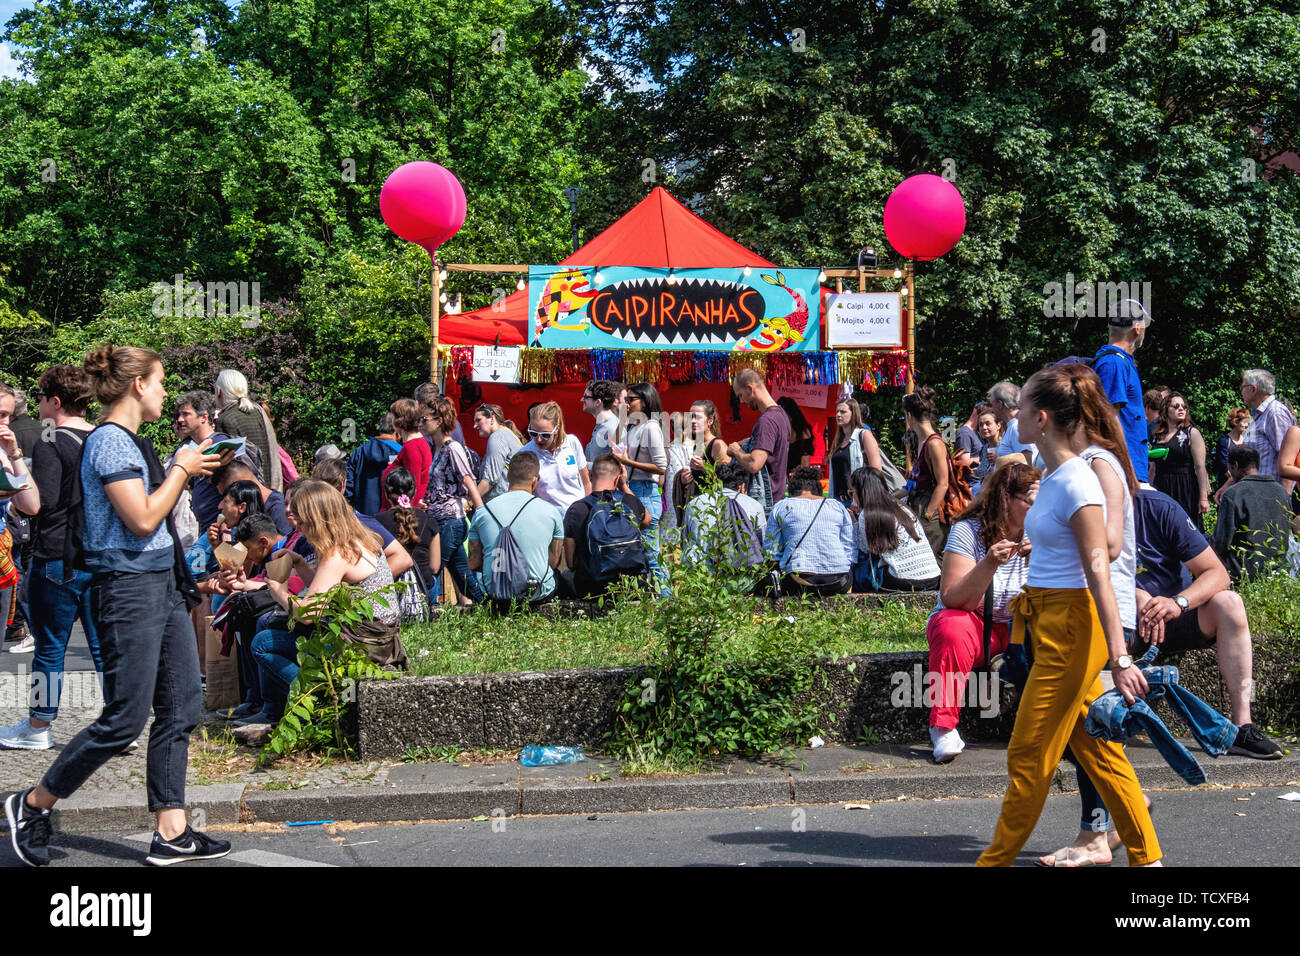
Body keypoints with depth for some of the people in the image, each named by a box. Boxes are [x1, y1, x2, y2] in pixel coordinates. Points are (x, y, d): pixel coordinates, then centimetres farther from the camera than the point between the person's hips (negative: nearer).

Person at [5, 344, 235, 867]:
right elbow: (142, 520, -20)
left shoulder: (133, 442, 16)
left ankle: (172, 833, 10)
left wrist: (191, 469, 13)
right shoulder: (109, 441, -14)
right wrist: (181, 470, -9)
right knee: (125, 719, -5)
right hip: (129, 586, -10)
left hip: (163, 583, 10)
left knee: (180, 707, 6)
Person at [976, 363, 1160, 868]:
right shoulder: (1053, 477, 10)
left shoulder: (1076, 484, -18)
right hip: (1049, 623, 10)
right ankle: (1145, 855, 22)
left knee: (1029, 755, 1)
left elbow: (1098, 573, -23)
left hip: (1071, 627, -10)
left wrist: (1120, 658, -25)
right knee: (1095, 748, 13)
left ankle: (996, 860, 13)